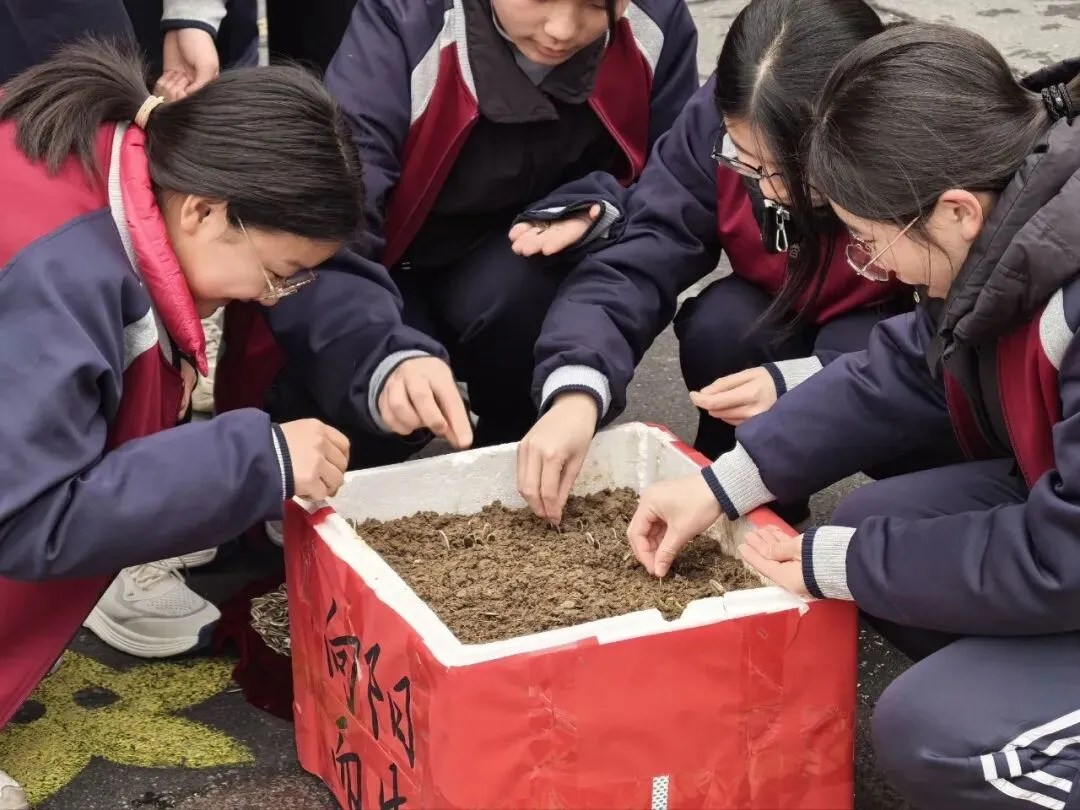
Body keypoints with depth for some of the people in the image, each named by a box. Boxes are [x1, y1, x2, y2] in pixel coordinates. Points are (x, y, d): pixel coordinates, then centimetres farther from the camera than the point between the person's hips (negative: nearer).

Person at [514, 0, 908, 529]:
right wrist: (577, 391, -46)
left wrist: (798, 385, -39)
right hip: (788, 326, 3)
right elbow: (637, 264, -28)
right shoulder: (719, 119, -24)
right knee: (719, 323, -28)